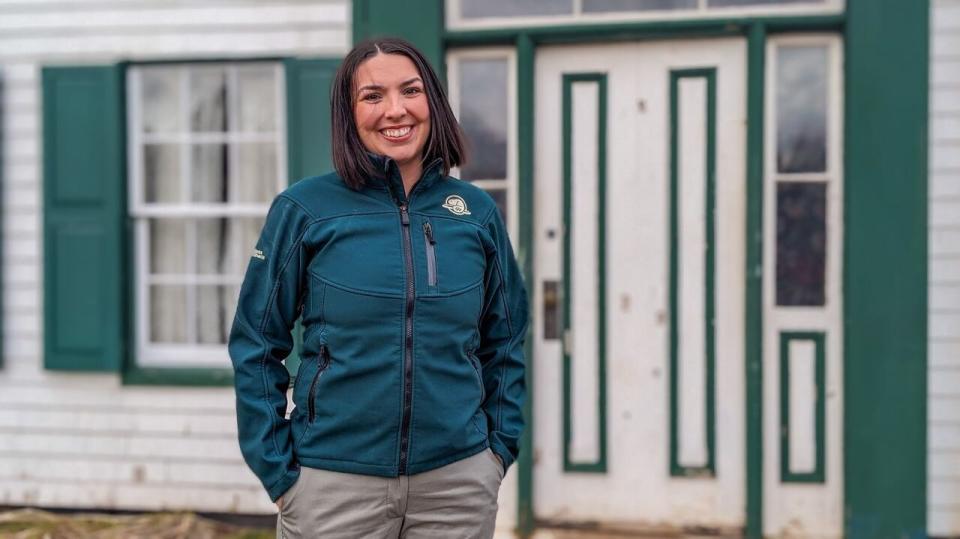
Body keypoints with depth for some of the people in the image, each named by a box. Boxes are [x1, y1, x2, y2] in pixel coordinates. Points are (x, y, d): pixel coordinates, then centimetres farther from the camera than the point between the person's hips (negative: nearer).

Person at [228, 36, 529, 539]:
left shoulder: (478, 212, 4)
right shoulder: (303, 209, -4)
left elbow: (503, 344, 14)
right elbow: (255, 346, -1)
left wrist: (500, 448, 7)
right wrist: (277, 469, -4)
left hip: (458, 481, 2)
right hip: (334, 483, -2)